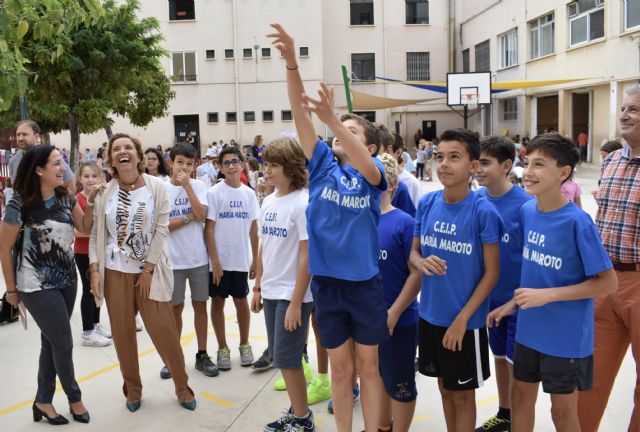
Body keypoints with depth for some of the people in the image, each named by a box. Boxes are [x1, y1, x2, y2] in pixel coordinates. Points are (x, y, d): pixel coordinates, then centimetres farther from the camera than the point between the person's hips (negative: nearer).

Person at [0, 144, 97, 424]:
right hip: (37, 285, -6)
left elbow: (85, 228, 8)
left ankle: (43, 400, 30)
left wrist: (93, 202, -9)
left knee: (52, 341, 15)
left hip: (66, 280, 6)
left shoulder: (66, 197, -1)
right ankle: (74, 398, 23)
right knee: (63, 343, 1)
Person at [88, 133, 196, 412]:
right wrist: (94, 270, -5)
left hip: (149, 271, -2)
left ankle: (182, 387, 17)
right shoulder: (105, 193, 1)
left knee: (164, 331, -1)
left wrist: (147, 270, -10)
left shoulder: (157, 188, -5)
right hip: (115, 272, 2)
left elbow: (161, 230, -7)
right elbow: (96, 234, 4)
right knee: (123, 333, 8)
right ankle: (133, 389, 27)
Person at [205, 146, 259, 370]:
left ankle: (244, 344, 28)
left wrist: (255, 258, 6)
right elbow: (209, 229, -9)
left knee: (242, 301, 12)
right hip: (219, 259, -2)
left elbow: (253, 228, 8)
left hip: (241, 259, 3)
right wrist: (215, 261, -13)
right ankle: (222, 348, 21)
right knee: (218, 301, 8)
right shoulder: (214, 193, -7)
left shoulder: (249, 193, 3)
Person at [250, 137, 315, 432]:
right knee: (281, 358, 14)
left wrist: (295, 303, -18)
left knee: (287, 359, 0)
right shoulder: (268, 202, 7)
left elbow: (307, 256, -17)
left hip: (293, 295, -7)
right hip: (271, 292, 7)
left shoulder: (303, 203, -15)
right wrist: (257, 287, 14)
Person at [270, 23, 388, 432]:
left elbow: (365, 167, -29)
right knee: (340, 368, 14)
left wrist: (332, 117, -41)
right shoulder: (322, 164, 1)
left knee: (368, 366, 12)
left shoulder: (374, 172, -3)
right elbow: (300, 114, -9)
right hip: (327, 281, 2)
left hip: (366, 282, -1)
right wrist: (291, 61, -22)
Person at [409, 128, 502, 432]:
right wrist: (422, 263, -19)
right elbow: (413, 252, 6)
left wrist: (462, 319, -16)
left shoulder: (483, 211, -17)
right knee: (444, 387, 21)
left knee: (462, 393, 12)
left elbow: (492, 272, -13)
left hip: (465, 321, -4)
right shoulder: (426, 204, -3)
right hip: (430, 314, 5)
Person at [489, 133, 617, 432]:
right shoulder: (527, 211, -2)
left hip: (566, 336, -5)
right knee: (521, 396, 19)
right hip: (528, 329, 6)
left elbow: (607, 282, -17)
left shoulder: (577, 222, -21)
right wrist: (513, 303, 4)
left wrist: (546, 295, -22)